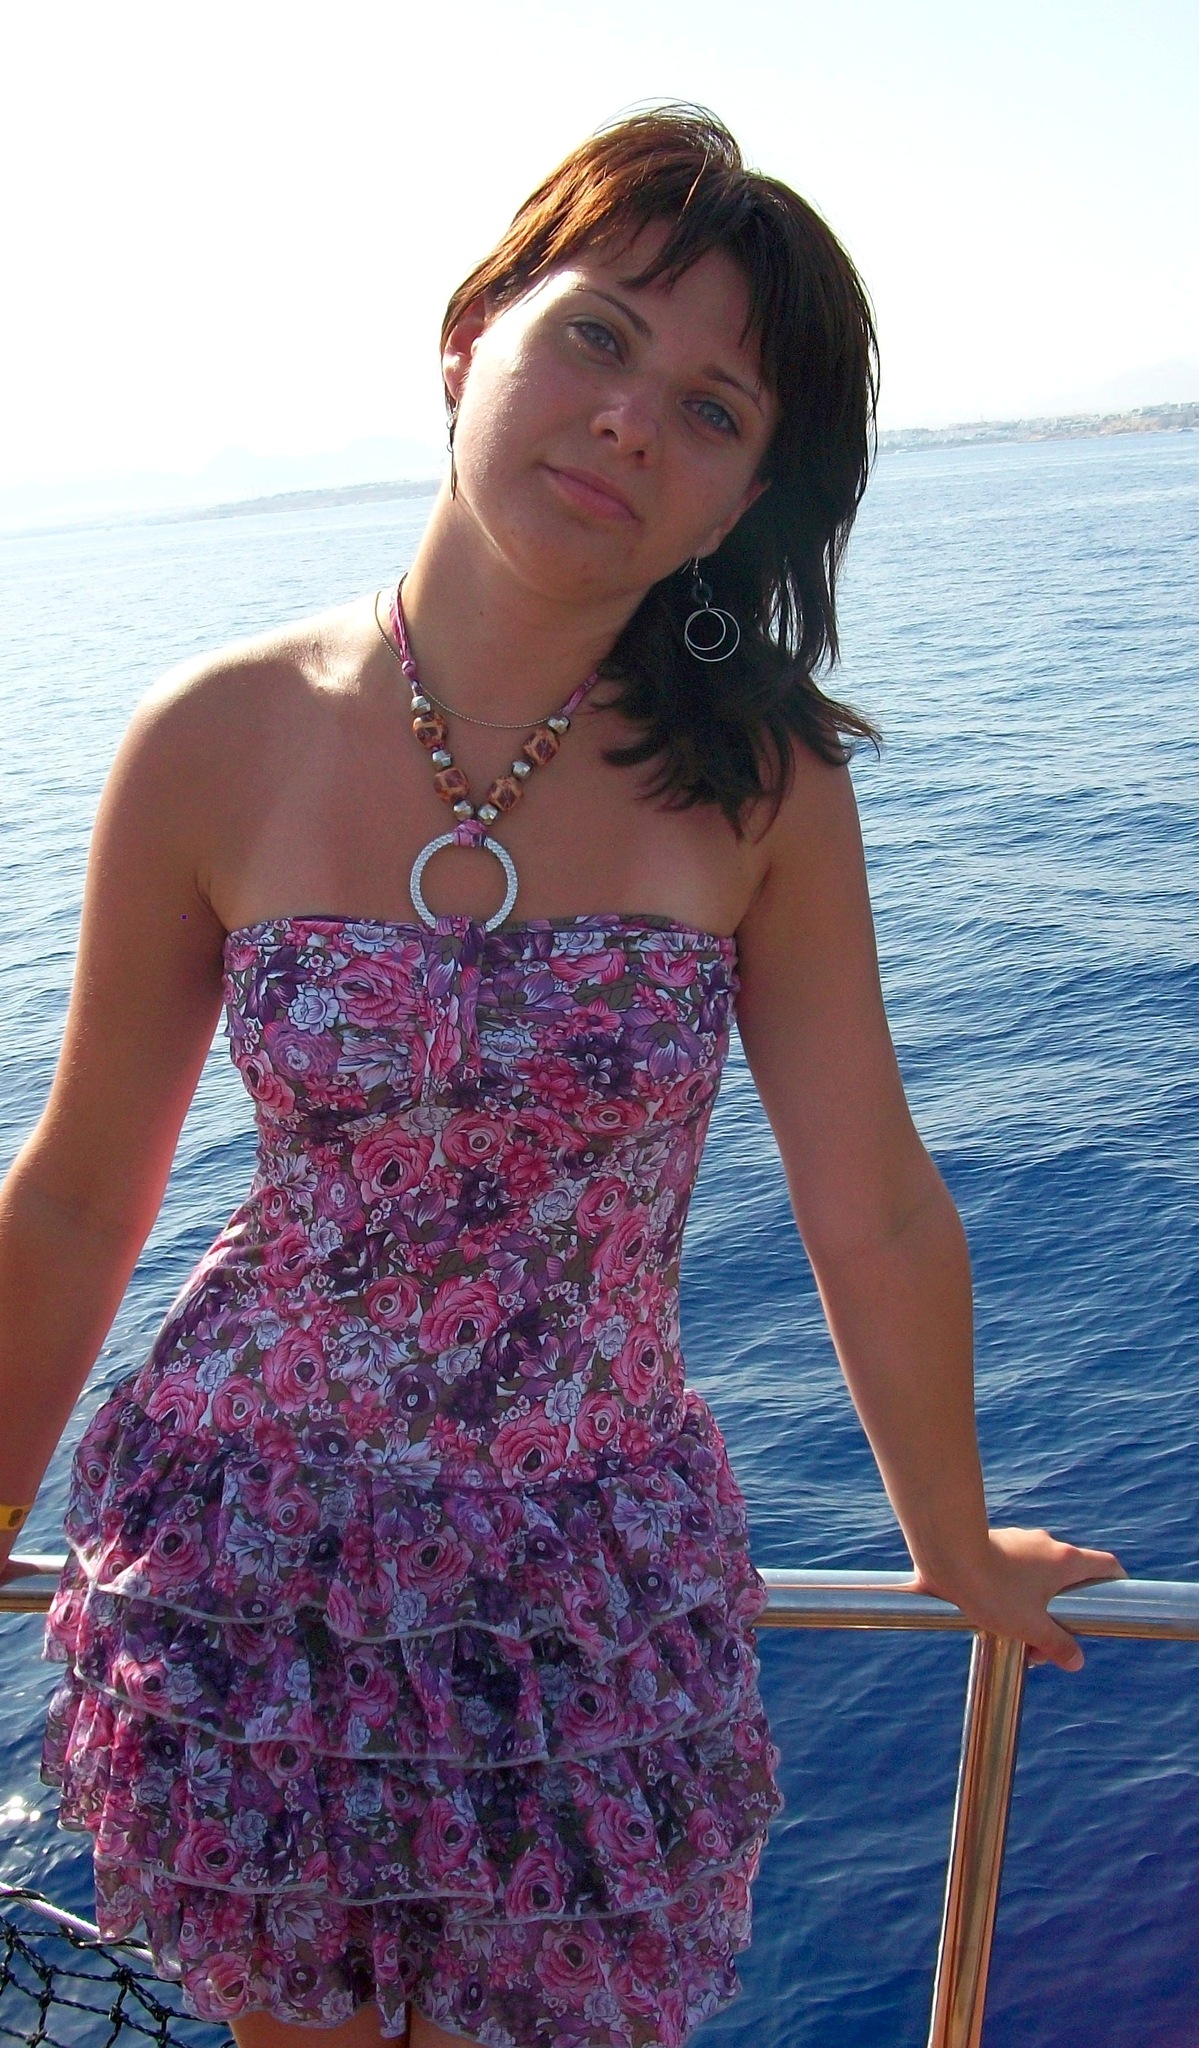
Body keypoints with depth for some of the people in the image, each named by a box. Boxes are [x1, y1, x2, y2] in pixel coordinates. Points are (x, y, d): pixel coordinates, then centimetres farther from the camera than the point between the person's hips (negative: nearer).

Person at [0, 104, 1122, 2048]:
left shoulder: (762, 781, -12)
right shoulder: (220, 743, -11)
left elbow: (876, 1216, -2)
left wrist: (955, 1547, 11)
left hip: (594, 1610, 0)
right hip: (243, 1593, 1)